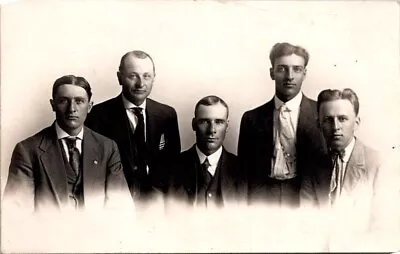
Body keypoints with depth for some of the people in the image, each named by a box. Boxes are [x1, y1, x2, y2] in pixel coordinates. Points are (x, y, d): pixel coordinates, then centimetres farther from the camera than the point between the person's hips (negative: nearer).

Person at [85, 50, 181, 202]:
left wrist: (157, 193, -4)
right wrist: (129, 197, -8)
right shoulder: (100, 115, -2)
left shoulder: (167, 115, 8)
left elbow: (171, 162, 12)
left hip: (156, 203, 2)